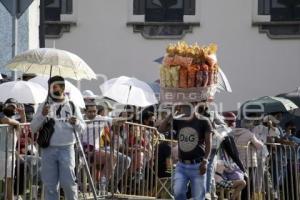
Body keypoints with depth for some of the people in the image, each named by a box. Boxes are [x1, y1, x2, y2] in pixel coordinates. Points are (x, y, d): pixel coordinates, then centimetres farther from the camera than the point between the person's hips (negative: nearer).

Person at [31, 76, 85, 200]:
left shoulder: (72, 106, 12)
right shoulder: (44, 106, 10)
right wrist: (42, 115, -13)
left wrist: (76, 123, -14)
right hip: (49, 149, 1)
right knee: (50, 184, 2)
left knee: (68, 182, -8)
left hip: (66, 149, -1)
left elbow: (82, 129, 9)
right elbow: (33, 128, 4)